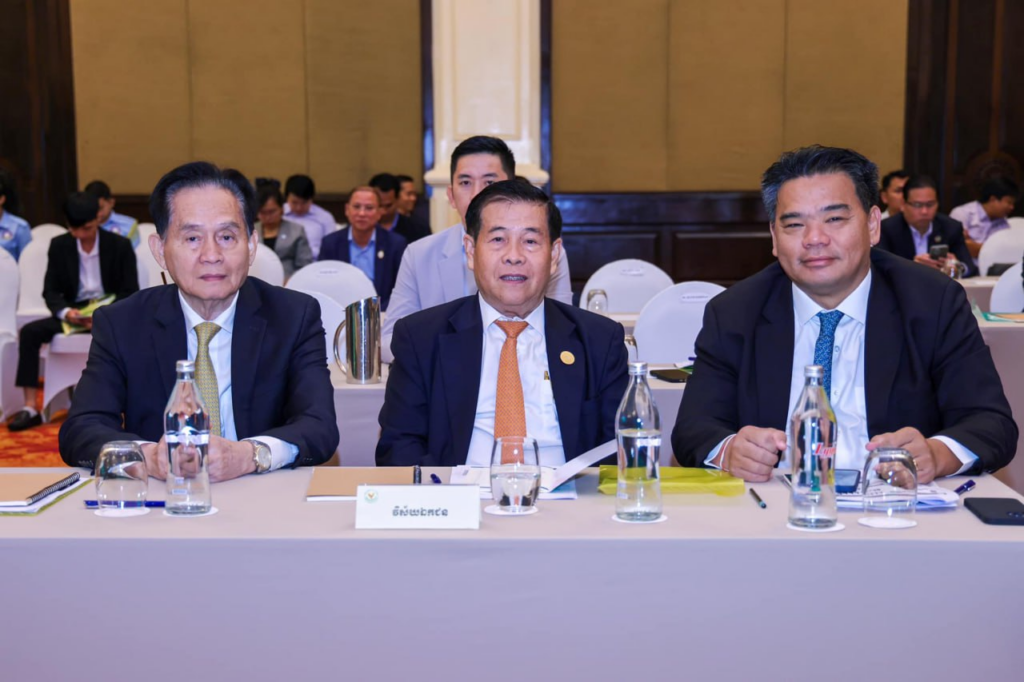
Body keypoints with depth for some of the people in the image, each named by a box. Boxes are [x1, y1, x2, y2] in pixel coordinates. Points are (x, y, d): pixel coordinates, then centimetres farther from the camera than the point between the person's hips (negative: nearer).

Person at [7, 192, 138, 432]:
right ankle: (30, 409, -20)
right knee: (29, 331, -21)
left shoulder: (120, 245, -4)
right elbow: (50, 291, 3)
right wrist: (66, 312, -21)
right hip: (74, 311, 3)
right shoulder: (58, 246, 3)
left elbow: (130, 292, -5)